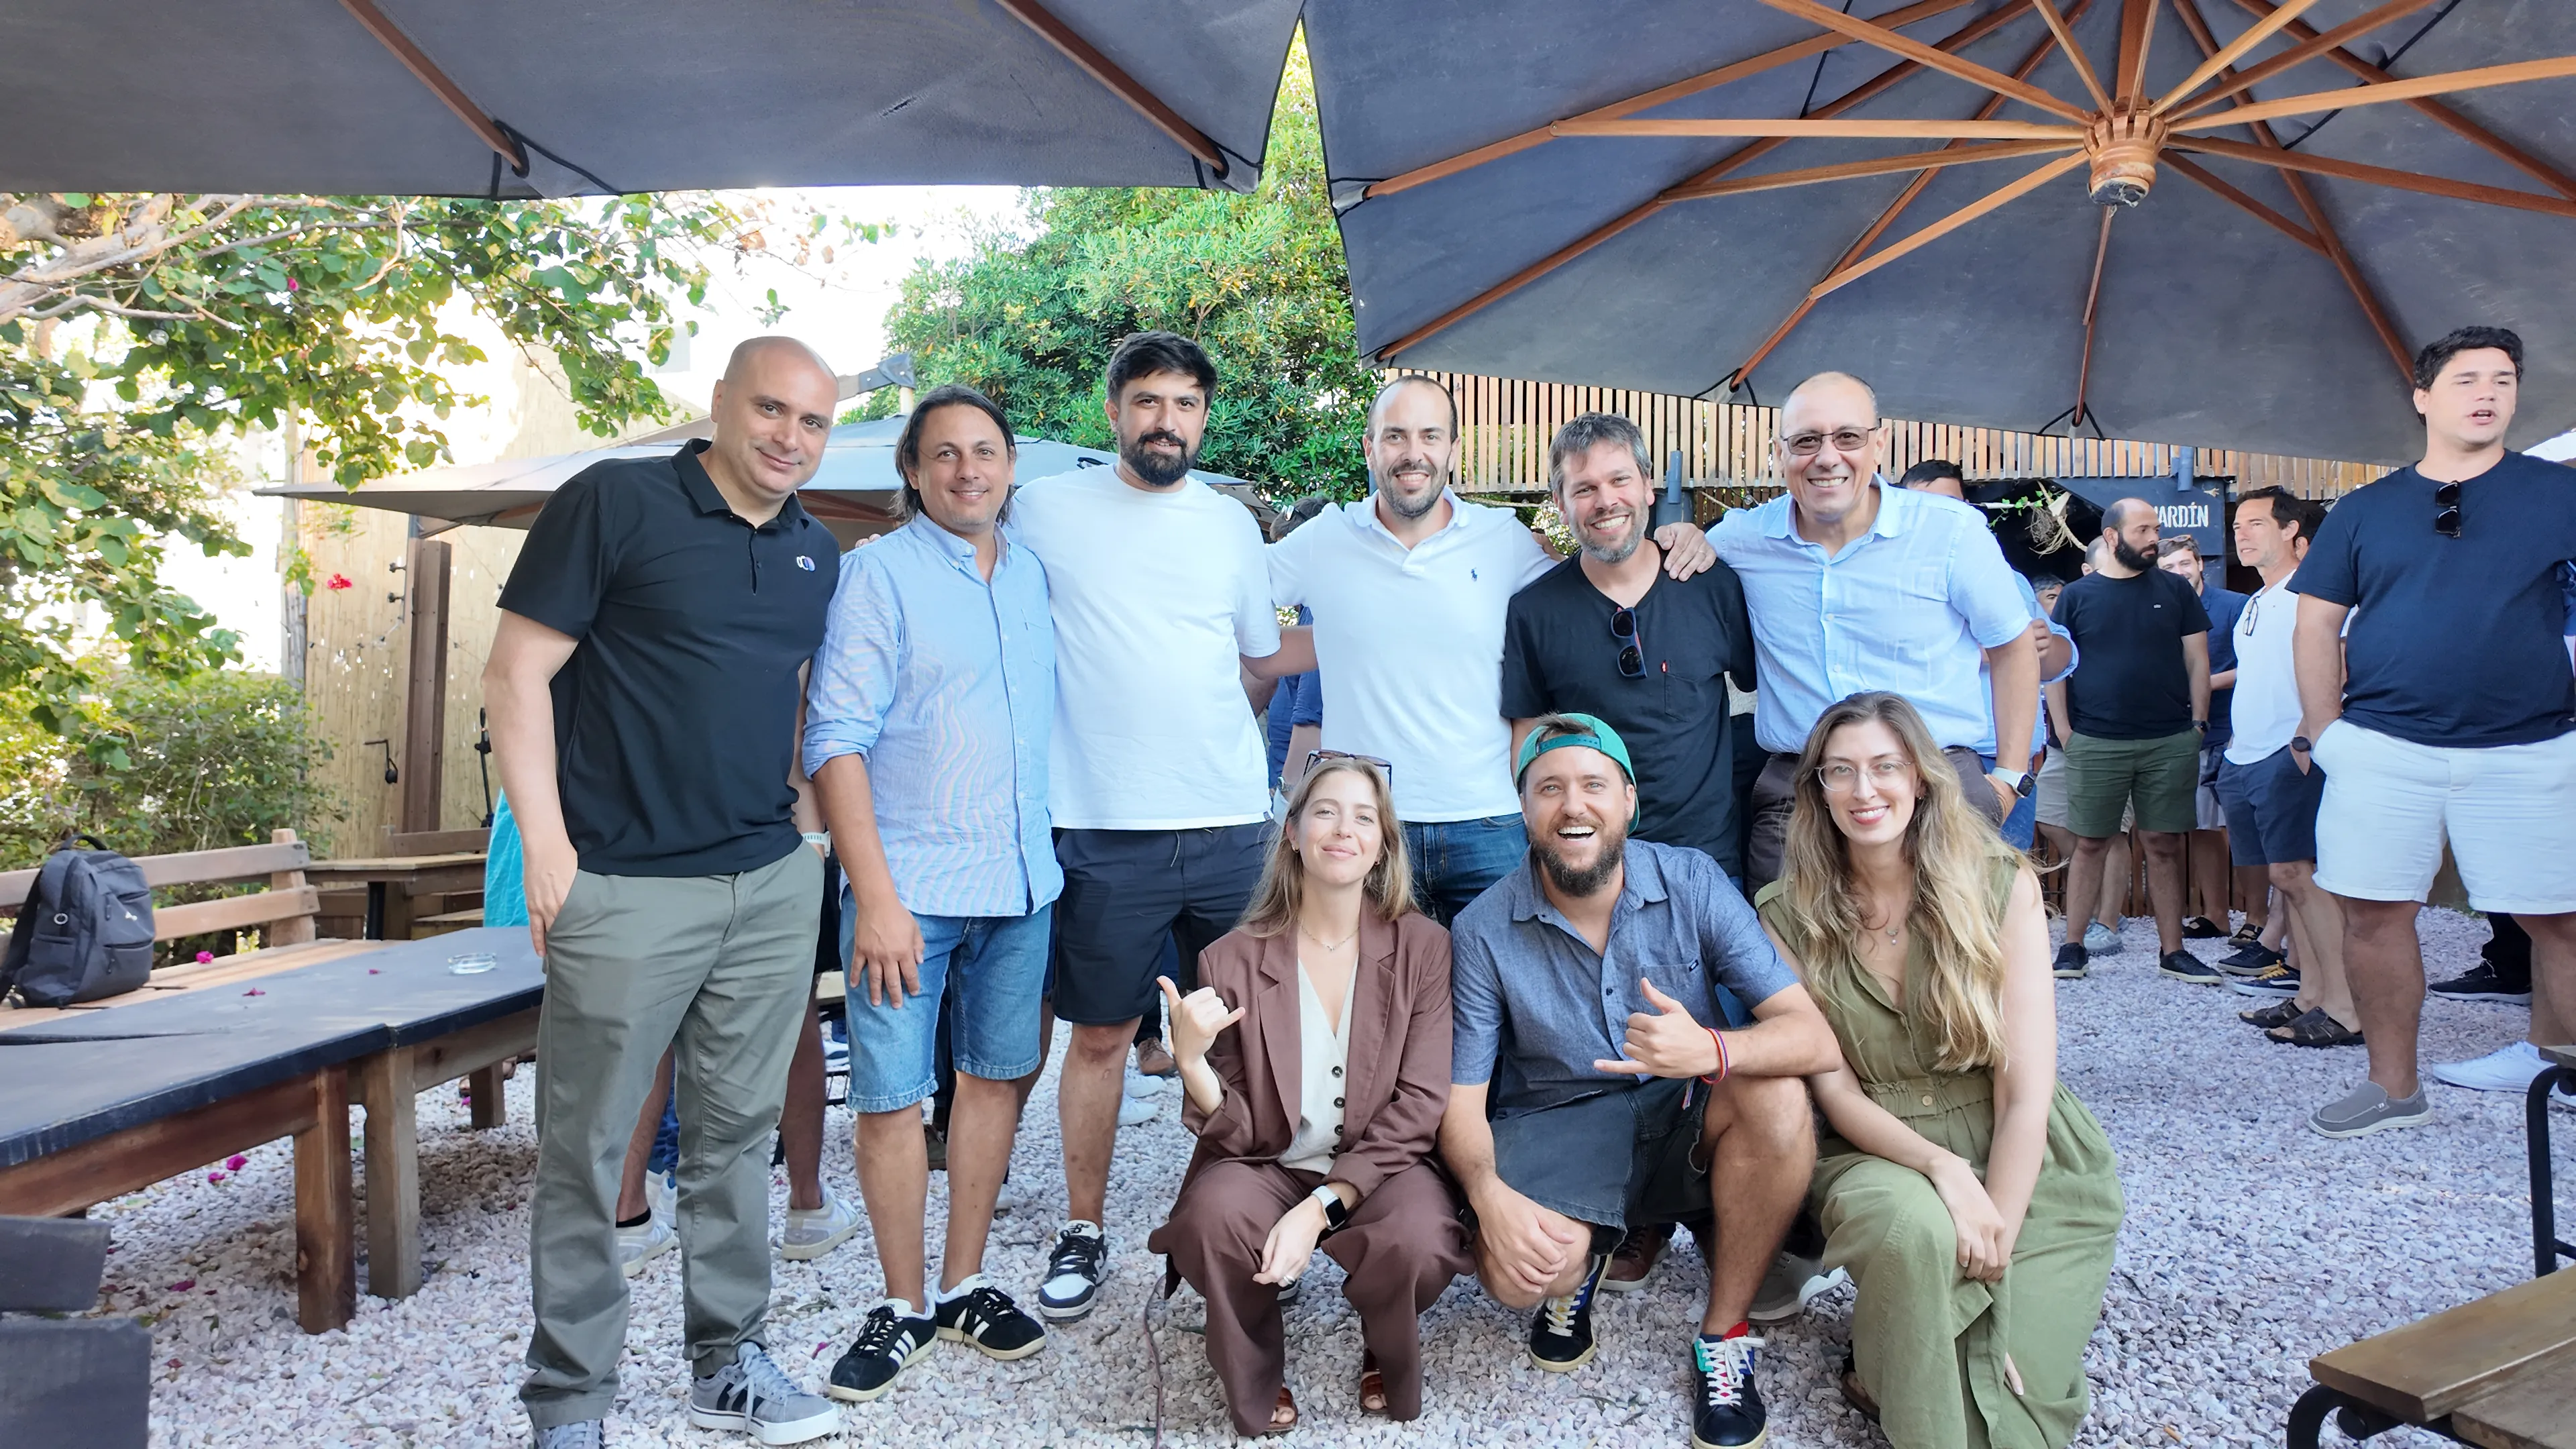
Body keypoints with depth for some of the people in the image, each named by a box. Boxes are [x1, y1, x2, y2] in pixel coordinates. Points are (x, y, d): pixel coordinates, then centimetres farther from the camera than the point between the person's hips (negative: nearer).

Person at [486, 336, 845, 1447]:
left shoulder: (815, 552, 12)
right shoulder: (615, 503, -5)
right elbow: (517, 671, -7)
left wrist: (808, 796, 10)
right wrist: (546, 844, -12)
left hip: (774, 884, 6)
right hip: (626, 887, -5)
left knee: (738, 1133, 13)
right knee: (587, 1147, 4)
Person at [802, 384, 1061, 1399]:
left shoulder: (1032, 578, 10)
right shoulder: (878, 572, -4)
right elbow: (837, 738, -10)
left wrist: (1053, 860, 9)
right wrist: (874, 895, -17)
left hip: (1020, 883, 5)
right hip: (910, 885, -5)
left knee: (995, 1079, 11)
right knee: (890, 1098, 0)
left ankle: (964, 1285, 27)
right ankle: (903, 1305, 18)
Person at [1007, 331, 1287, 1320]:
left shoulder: (1232, 525, 10)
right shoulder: (1046, 510, 2)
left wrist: (1182, 716, 12)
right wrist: (1097, 714, 4)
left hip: (1232, 825, 3)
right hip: (1104, 829, -3)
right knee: (1101, 1034, 6)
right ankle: (1084, 1230, 23)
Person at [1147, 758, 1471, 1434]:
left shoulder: (1423, 948, -7)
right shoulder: (1233, 960, -6)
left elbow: (1418, 1107, -10)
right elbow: (1236, 1133, -6)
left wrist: (1322, 1207, -22)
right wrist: (1191, 1062, -28)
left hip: (1382, 1166, 0)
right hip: (1270, 1166, 1)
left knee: (1416, 1241, -33)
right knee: (1214, 1218, -32)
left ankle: (1386, 1355, 7)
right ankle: (1255, 1377, 2)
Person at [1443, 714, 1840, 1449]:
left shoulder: (1692, 883, -11)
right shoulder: (1483, 933, -10)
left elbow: (1813, 1035, -19)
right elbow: (1461, 1098, -8)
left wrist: (1710, 1051, -40)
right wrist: (1488, 1191, -31)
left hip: (1683, 1115, 1)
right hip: (1553, 1128, -1)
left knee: (1778, 1094, -31)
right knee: (1516, 1271, -30)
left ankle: (1724, 1335, -9)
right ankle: (1584, 1256, 11)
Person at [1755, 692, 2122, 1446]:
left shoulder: (2000, 886, -8)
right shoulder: (1791, 917, -5)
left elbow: (2026, 1090, -11)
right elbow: (1836, 1090, -5)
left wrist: (1992, 1254, -18)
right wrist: (1940, 1167, -23)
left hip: (2024, 1160, 0)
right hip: (1878, 1154, 1)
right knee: (1910, 1229, -35)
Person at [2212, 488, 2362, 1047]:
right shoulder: (2255, 604, 21)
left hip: (2289, 753, -9)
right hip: (2246, 755, 9)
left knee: (2295, 871, -13)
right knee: (2282, 875, 9)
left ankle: (2343, 1008, -10)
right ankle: (2310, 995, 14)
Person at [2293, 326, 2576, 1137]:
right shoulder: (2365, 511, 8)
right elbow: (2318, 623, 9)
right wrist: (2323, 733, 3)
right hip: (2383, 749, 1)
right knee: (2373, 914, 3)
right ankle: (2393, 1087, 17)